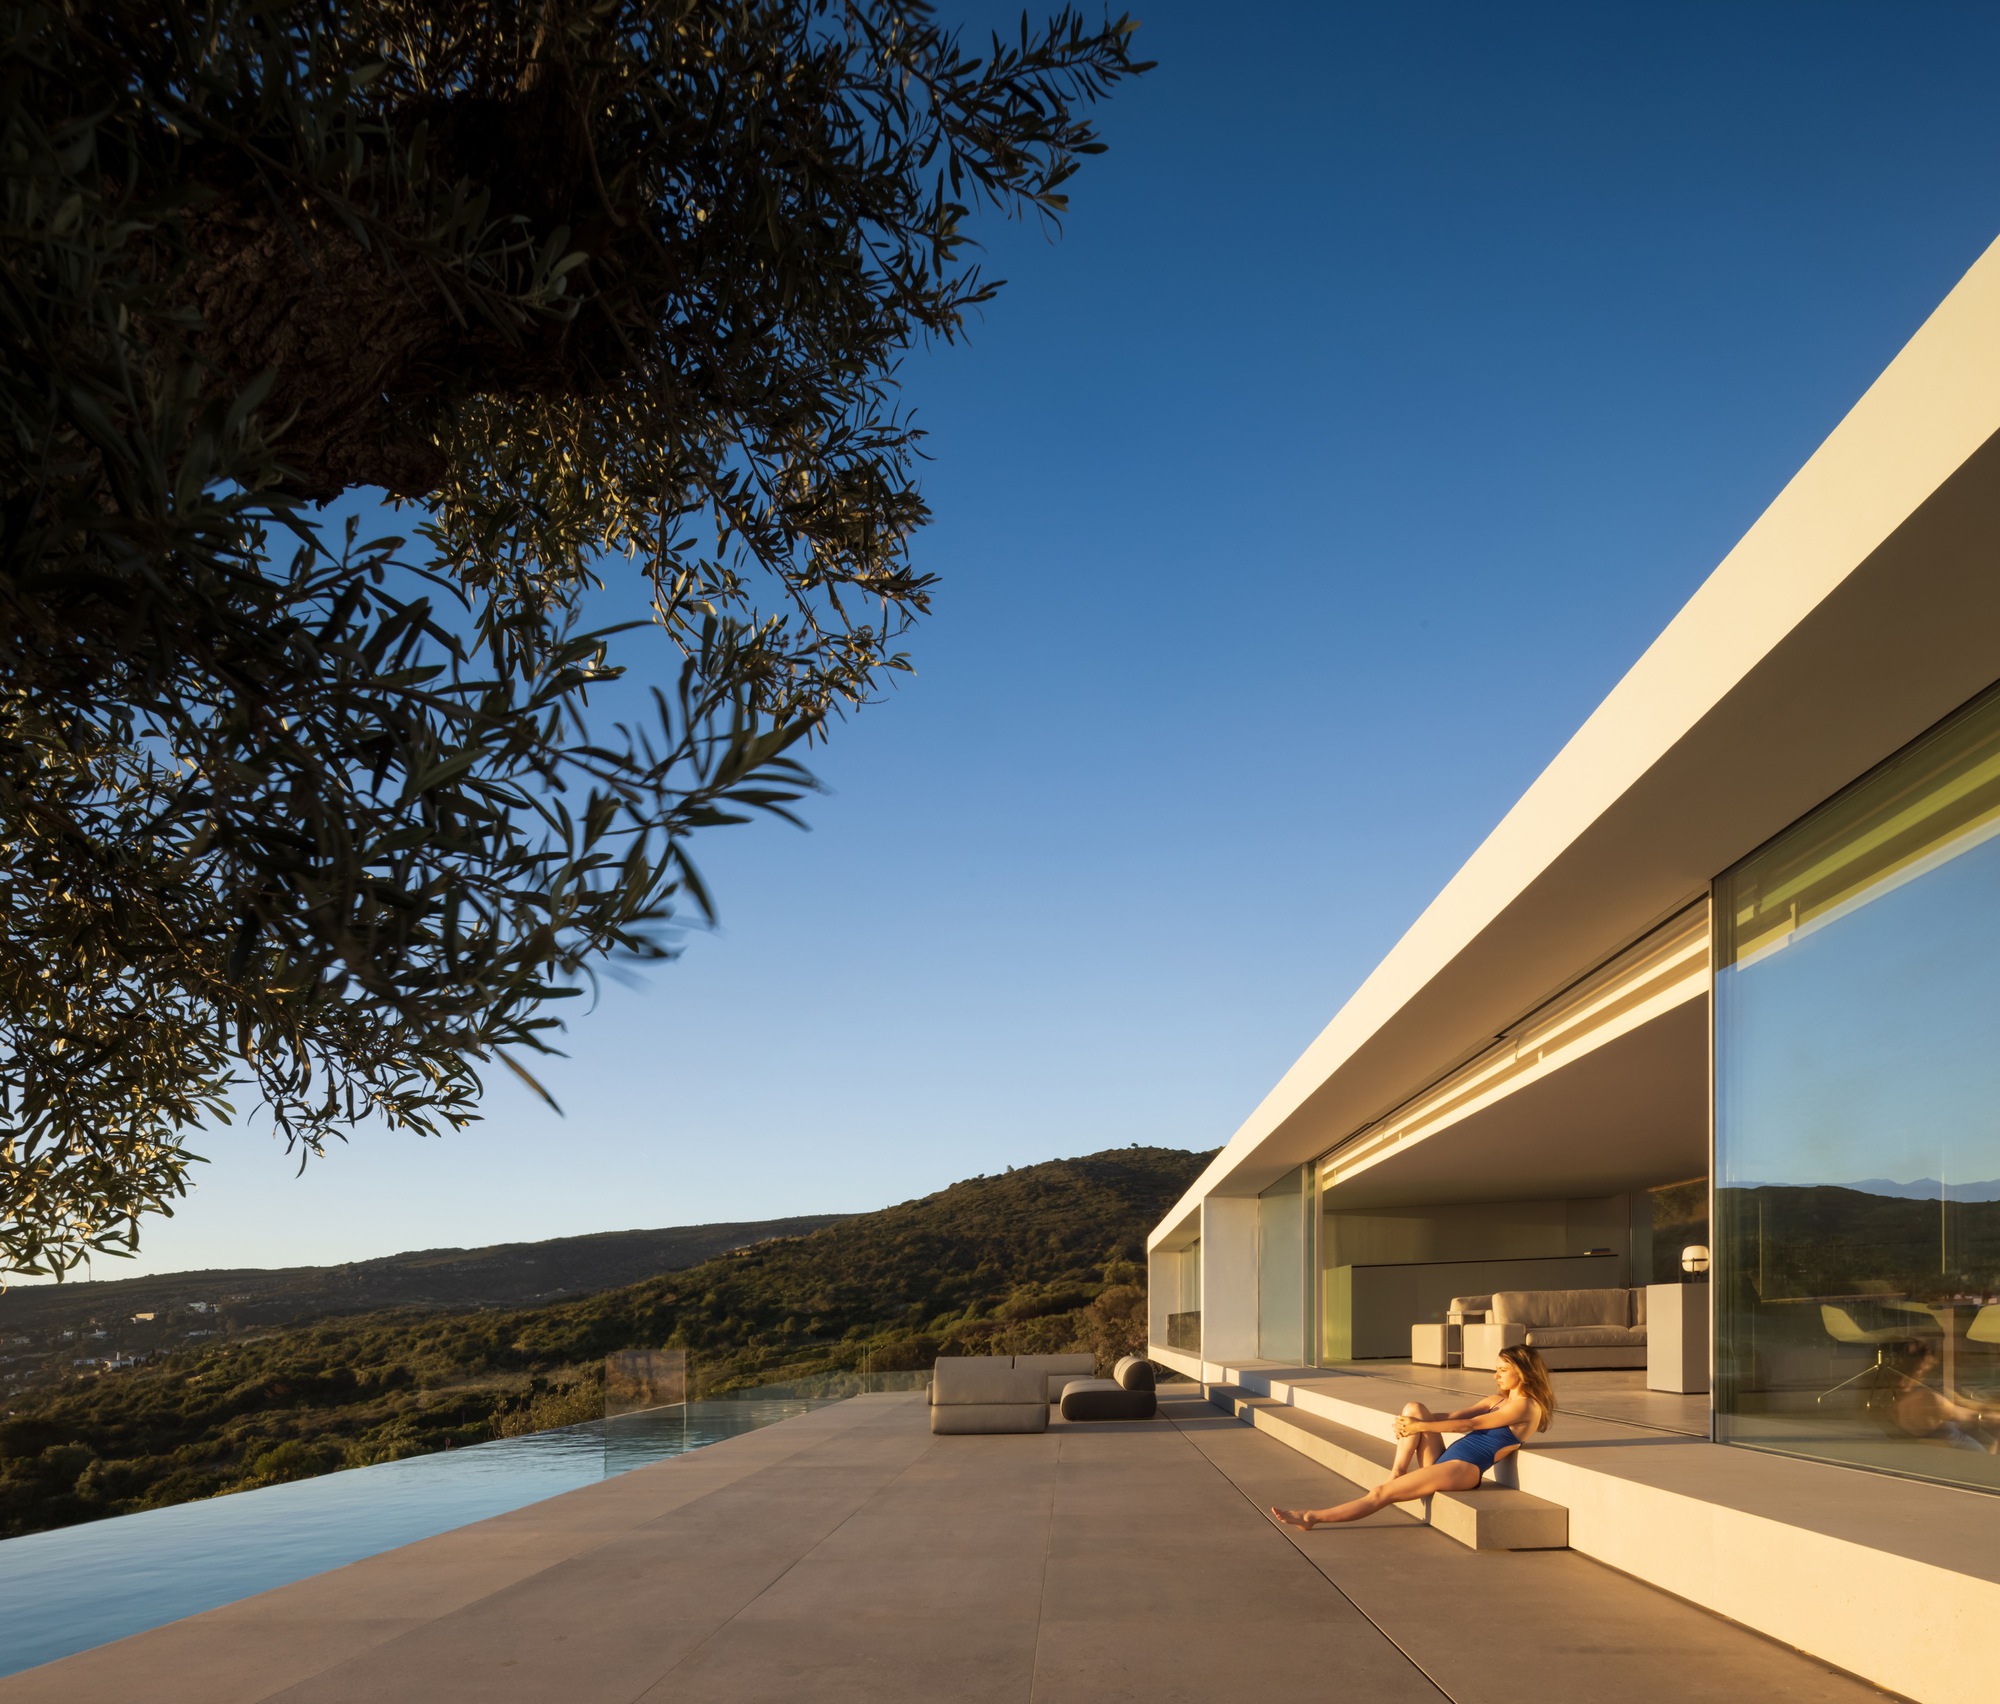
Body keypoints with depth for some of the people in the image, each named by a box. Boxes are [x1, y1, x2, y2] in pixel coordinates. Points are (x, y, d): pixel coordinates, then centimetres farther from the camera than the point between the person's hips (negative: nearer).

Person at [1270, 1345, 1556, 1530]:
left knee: (1381, 1493, -13)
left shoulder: (1525, 1407, -8)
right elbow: (1454, 1416, 11)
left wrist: (1420, 1427, -12)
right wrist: (1411, 1423, -4)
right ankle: (1397, 1472, -10)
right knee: (1413, 1408, -7)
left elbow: (1470, 1423, -12)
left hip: (1463, 1470, -9)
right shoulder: (1498, 1400, 20)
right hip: (1443, 1460, 9)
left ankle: (1313, 1517, -8)